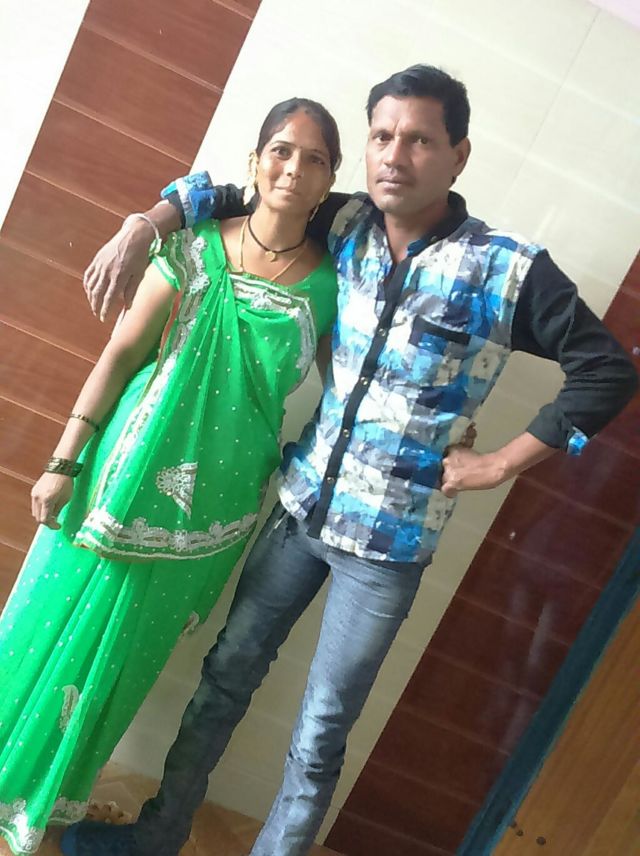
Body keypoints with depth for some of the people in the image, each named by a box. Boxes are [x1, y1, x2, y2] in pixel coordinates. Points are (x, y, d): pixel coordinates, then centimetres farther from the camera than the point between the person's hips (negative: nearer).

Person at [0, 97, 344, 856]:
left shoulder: (330, 282, -4)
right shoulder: (196, 248, -7)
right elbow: (121, 353, -5)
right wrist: (65, 460, -5)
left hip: (211, 504, 1)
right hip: (127, 475, 0)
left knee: (116, 653, 17)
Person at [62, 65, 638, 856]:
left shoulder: (510, 270, -13)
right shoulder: (344, 225, -1)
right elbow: (236, 192, 12)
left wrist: (501, 464, -10)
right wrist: (144, 226, -4)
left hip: (389, 542, -4)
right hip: (301, 504, 5)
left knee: (318, 737, 8)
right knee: (227, 674, 19)